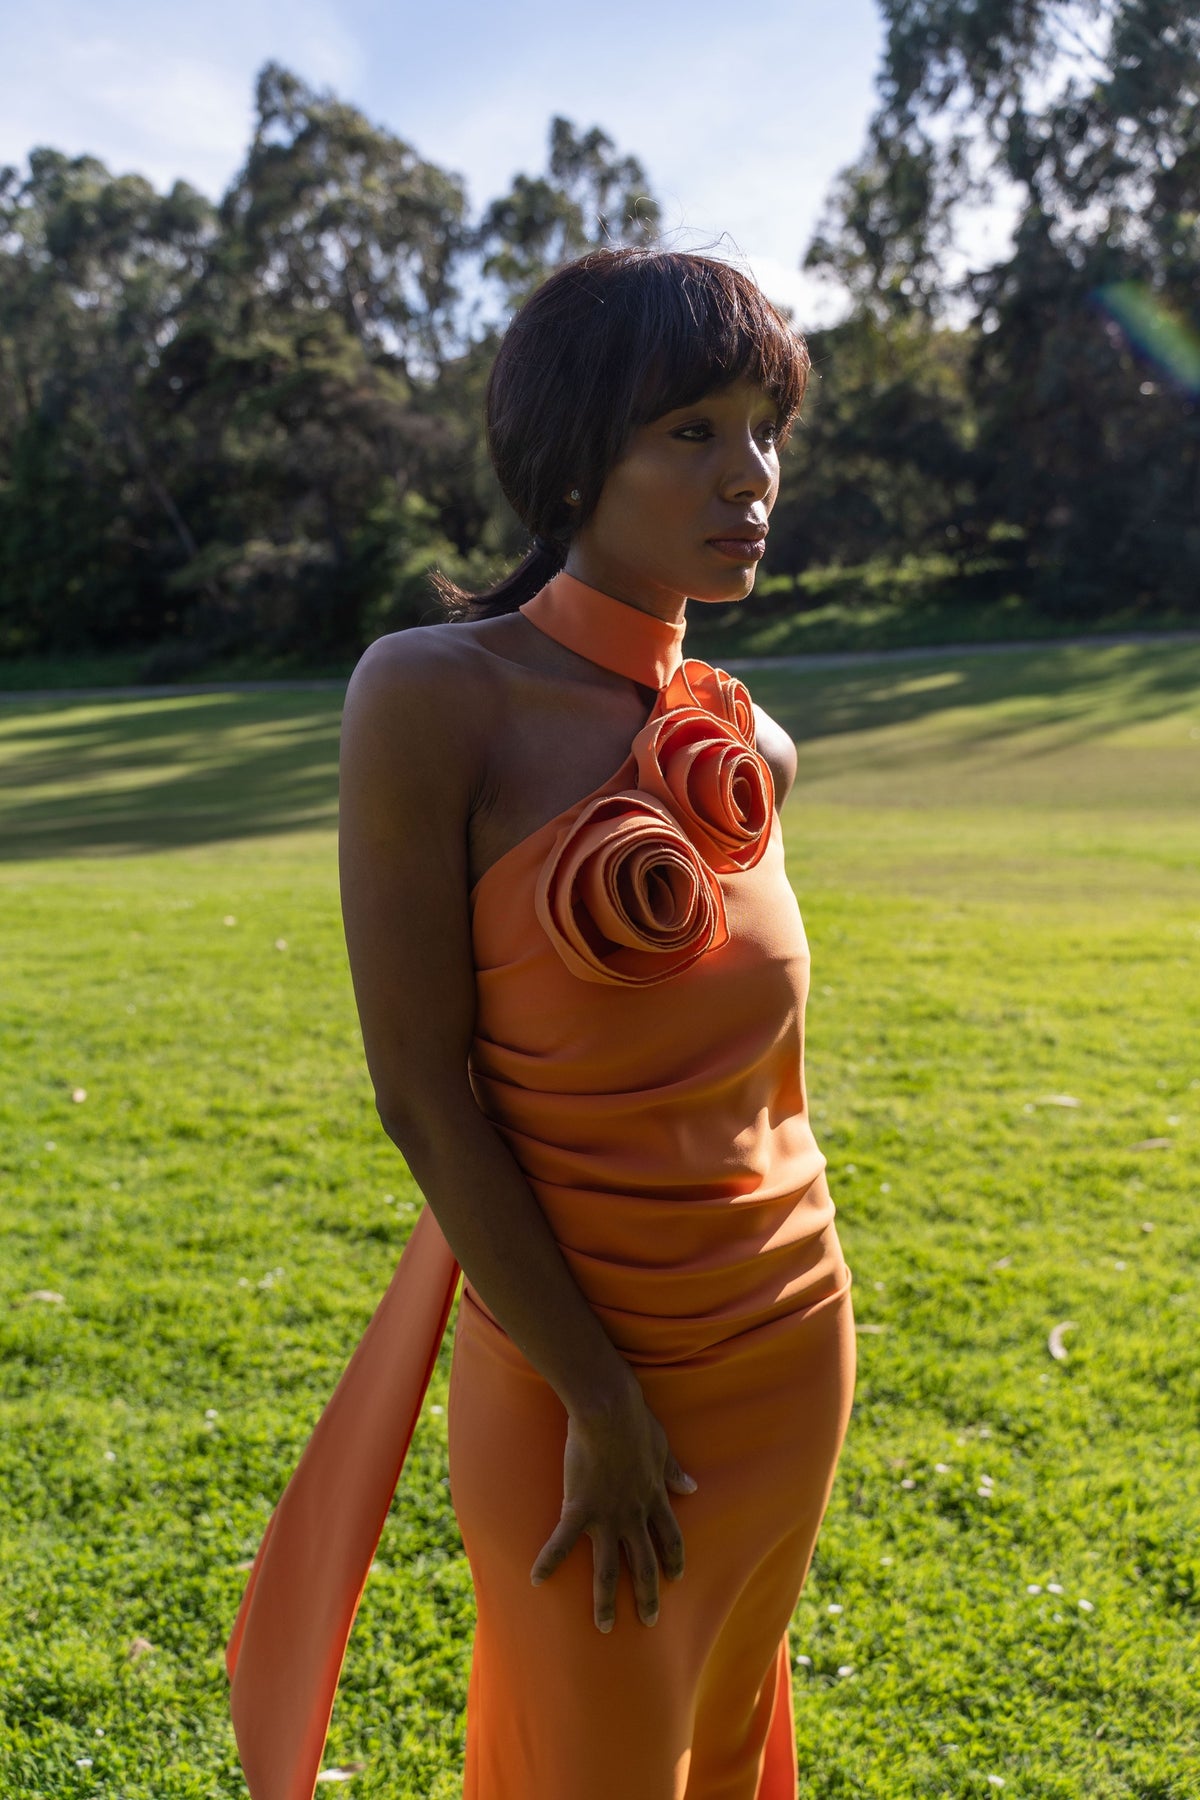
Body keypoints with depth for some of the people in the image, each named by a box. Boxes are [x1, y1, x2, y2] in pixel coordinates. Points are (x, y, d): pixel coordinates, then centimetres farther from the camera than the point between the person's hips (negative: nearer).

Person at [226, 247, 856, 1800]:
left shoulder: (754, 749, 0)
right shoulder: (435, 694, -17)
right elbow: (419, 1091, -18)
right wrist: (601, 1400, -15)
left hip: (792, 1347, 5)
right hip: (567, 1374, -5)